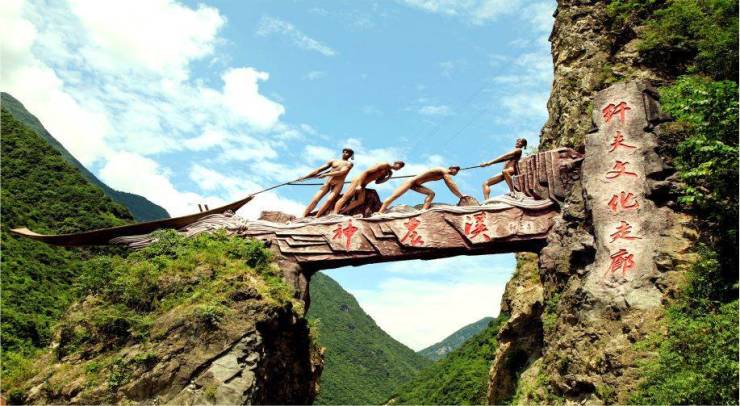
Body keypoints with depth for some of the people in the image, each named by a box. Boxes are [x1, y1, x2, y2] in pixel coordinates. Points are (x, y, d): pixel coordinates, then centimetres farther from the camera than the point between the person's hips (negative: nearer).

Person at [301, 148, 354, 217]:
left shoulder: (349, 163, 5)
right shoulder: (333, 161, 15)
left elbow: (342, 172, -13)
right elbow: (319, 169, 12)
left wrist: (326, 174, -18)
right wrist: (305, 177, 7)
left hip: (338, 184, -3)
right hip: (328, 182, 3)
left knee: (330, 200, -26)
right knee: (315, 199, -11)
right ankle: (303, 217, -9)